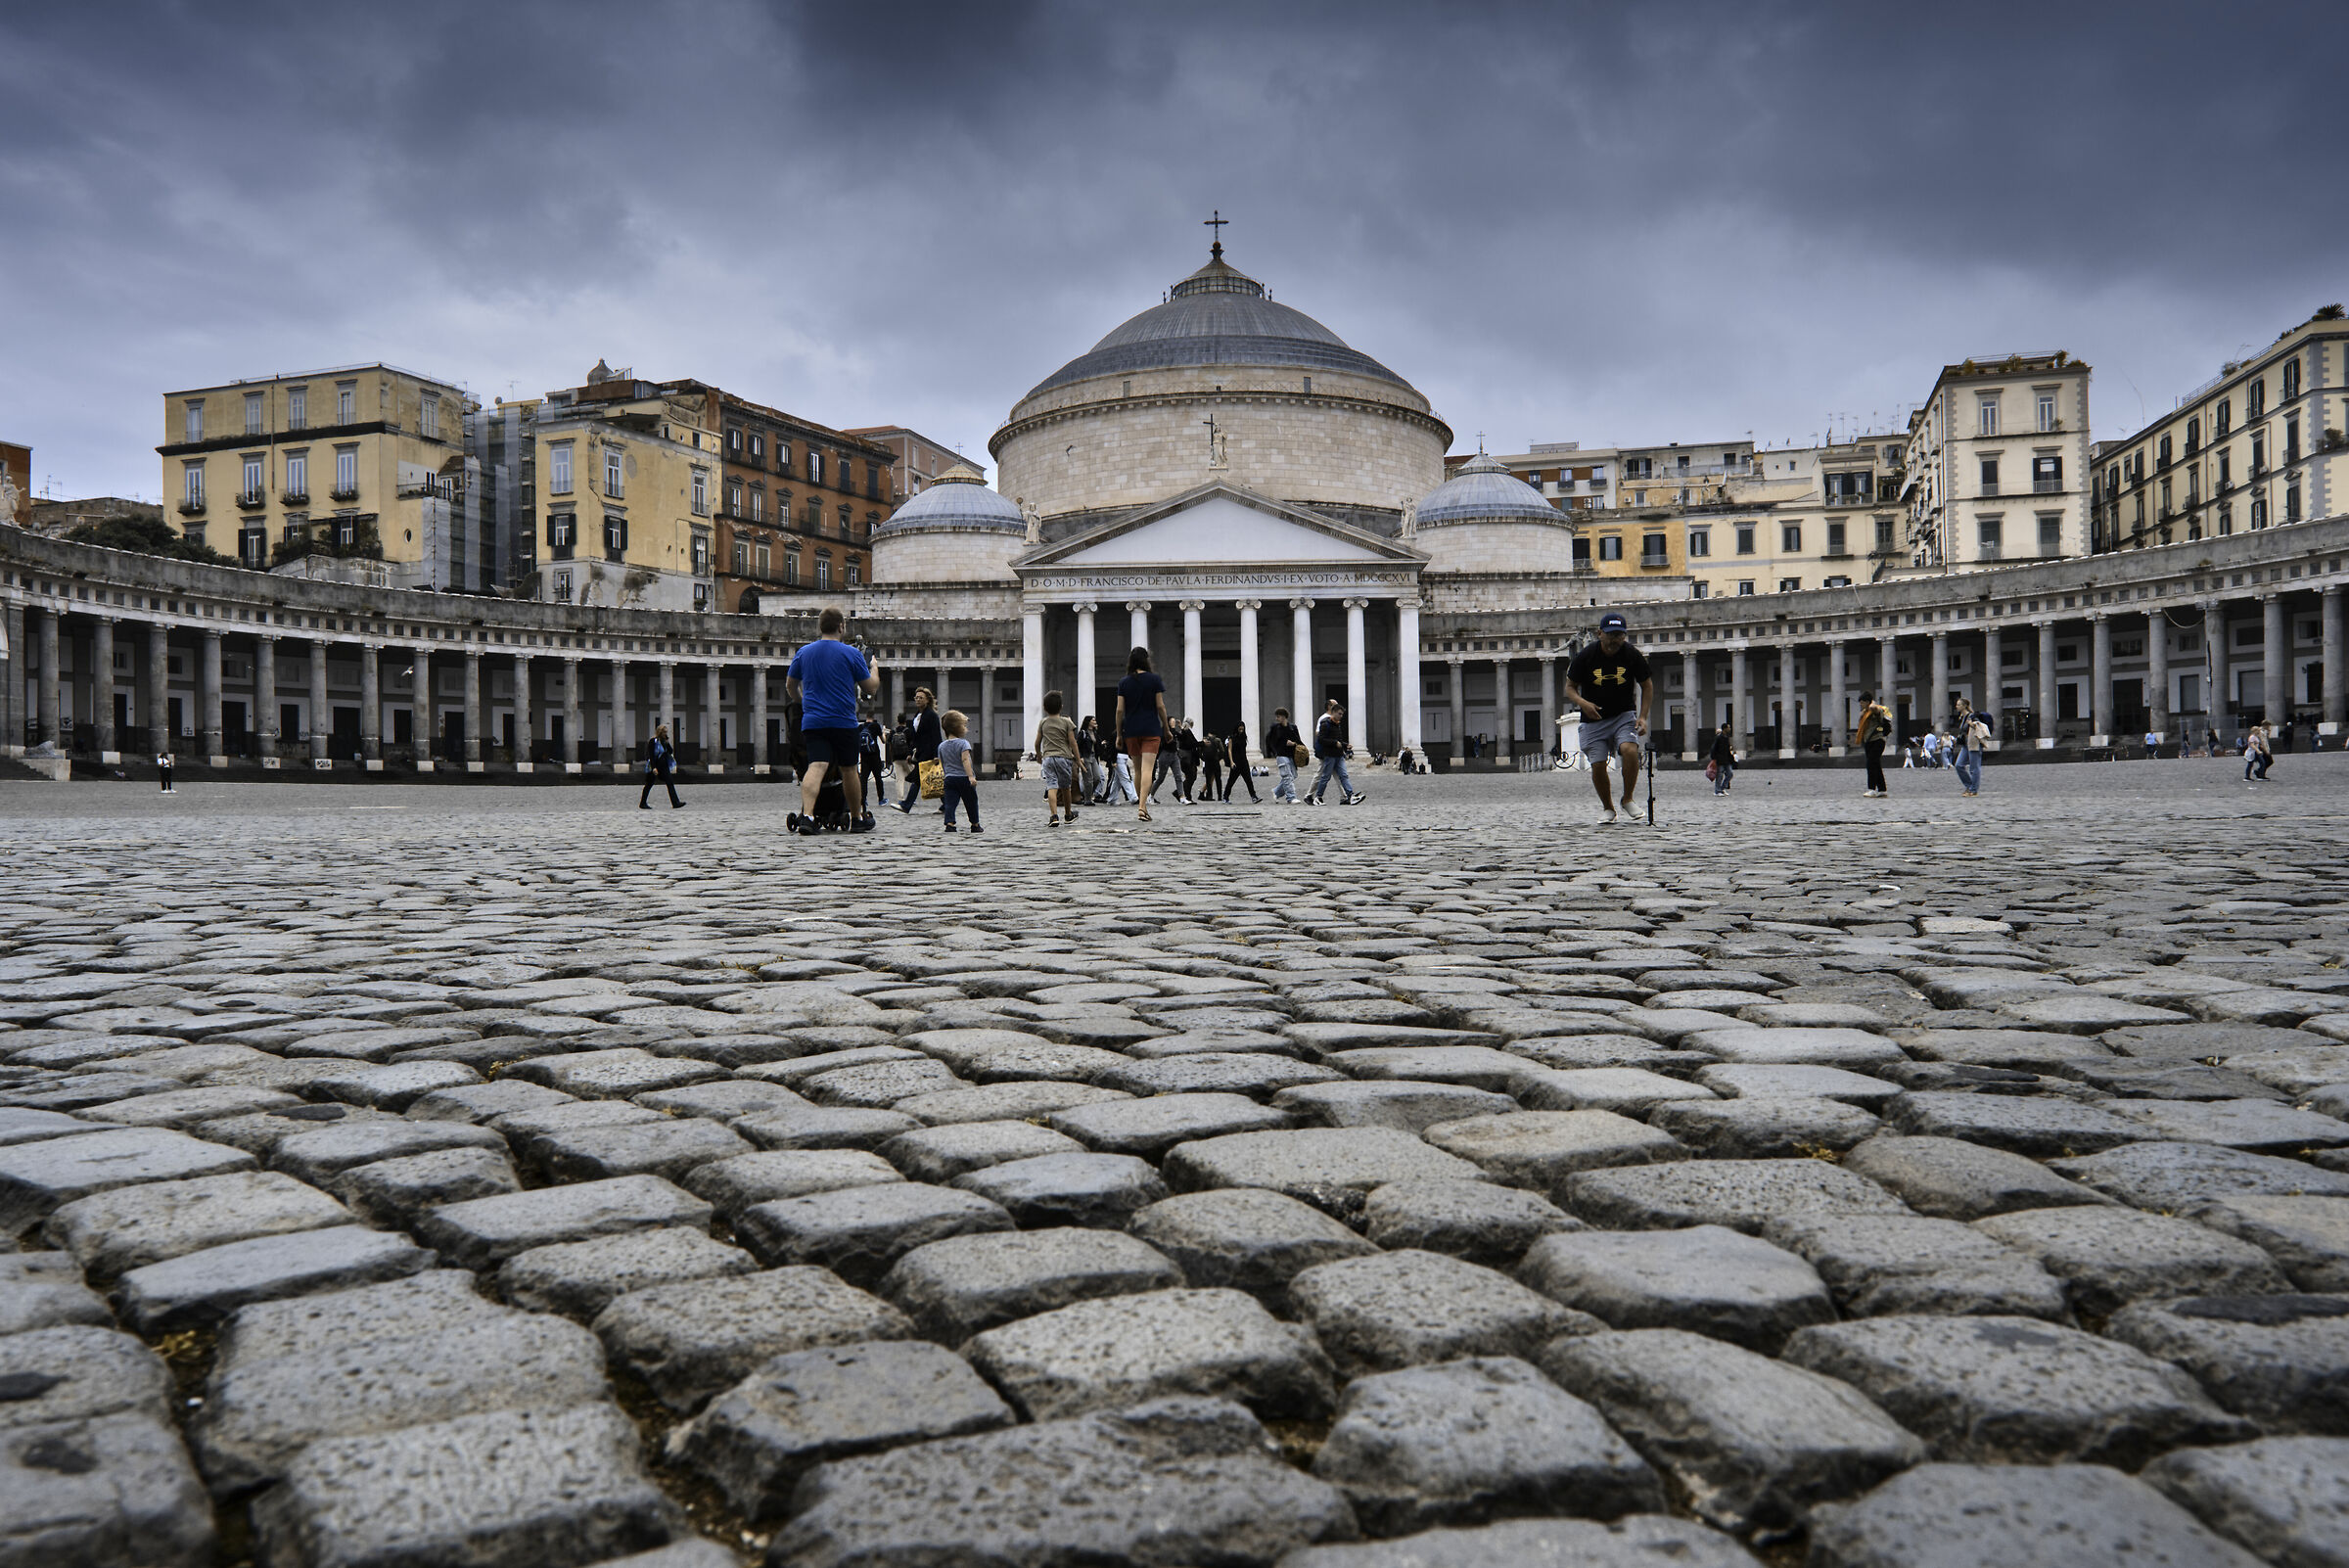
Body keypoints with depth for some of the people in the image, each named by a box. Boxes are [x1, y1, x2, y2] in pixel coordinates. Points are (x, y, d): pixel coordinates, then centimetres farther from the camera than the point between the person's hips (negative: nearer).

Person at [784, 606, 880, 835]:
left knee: (816, 767, -9)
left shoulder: (803, 653, 9)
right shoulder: (852, 654, -3)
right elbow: (871, 687, 4)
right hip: (844, 722, -2)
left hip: (812, 721, 2)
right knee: (848, 770, 10)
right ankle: (857, 819, 23)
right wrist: (874, 668, 24)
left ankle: (806, 814, -29)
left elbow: (790, 686, 20)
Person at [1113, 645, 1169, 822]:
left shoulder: (1124, 682, 4)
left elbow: (1120, 710, 2)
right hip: (1151, 729, -3)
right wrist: (1166, 728, 9)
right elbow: (1160, 706, -2)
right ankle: (1143, 806, -22)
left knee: (1137, 769, 15)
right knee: (1147, 769, -9)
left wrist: (1119, 734, 9)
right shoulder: (1154, 680, -1)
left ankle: (1142, 802, 21)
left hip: (1131, 730, 3)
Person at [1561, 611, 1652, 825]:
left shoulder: (1632, 655, -6)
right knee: (1598, 765, -7)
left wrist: (1643, 717, -4)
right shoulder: (1585, 656, -9)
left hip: (1624, 715, 0)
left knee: (1630, 750, -25)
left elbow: (1647, 685, 6)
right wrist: (1582, 703, -22)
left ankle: (1627, 801, -5)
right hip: (1594, 719, 0)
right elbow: (1570, 687, -1)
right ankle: (1608, 809, 17)